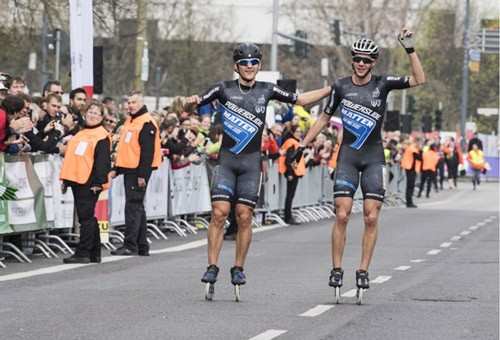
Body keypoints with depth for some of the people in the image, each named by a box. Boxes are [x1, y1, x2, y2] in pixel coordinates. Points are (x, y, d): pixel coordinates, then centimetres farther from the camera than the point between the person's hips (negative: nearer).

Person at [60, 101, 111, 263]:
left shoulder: (101, 136, -6)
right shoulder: (81, 133, 20)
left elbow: (102, 161, -13)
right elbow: (71, 157, 23)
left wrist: (98, 182, -18)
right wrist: (66, 178, 19)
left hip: (89, 182, -9)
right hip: (76, 180, 9)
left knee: (86, 216, -8)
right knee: (86, 216, 12)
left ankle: (83, 253, -8)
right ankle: (94, 253, 17)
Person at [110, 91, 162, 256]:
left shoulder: (147, 124, -12)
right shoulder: (129, 121, 17)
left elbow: (148, 151, -18)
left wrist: (142, 174, -22)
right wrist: (117, 169, 19)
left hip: (139, 171, -10)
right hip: (129, 169, 10)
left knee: (133, 206, -11)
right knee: (136, 207, 12)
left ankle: (130, 245, -12)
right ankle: (142, 247, 17)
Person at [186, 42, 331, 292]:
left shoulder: (267, 91, 5)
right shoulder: (224, 89, 1)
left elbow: (300, 99, 14)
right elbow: (196, 104, -2)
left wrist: (332, 89, 9)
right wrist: (192, 101, -26)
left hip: (251, 162, 1)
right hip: (226, 159, -1)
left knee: (244, 217, -1)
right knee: (219, 213, -10)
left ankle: (238, 268, 10)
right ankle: (212, 267, -7)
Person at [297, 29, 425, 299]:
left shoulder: (382, 84, -2)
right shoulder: (341, 86, 1)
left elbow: (419, 80, -11)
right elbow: (325, 117, 13)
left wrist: (410, 49, -19)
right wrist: (303, 144, 10)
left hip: (374, 157, 0)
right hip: (347, 155, 0)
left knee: (371, 217, -4)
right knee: (342, 215, -8)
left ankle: (363, 271, 3)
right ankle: (336, 269, 0)